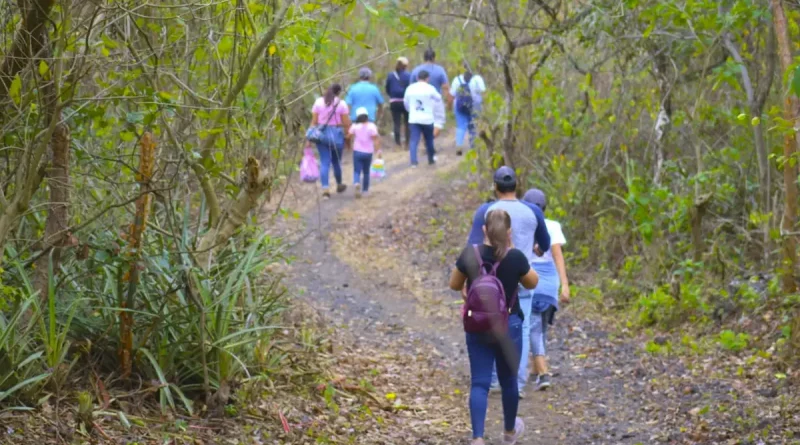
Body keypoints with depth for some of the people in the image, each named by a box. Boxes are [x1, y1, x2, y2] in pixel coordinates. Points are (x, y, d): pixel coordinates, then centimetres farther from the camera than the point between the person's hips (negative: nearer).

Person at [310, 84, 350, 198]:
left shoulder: (318, 102, 3)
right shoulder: (341, 104, -4)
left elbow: (314, 122, 1)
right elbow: (346, 123, -5)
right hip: (336, 133, -1)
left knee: (324, 162, 0)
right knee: (336, 161, 16)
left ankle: (325, 189, -11)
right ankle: (339, 185, 35)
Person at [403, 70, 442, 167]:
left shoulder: (410, 88, 3)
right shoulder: (430, 89, -8)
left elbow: (406, 102, 14)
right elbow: (438, 99, 8)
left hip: (414, 119, 2)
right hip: (427, 119, -2)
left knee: (414, 140, -2)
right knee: (429, 140, 15)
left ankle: (413, 161, -14)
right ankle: (431, 160, 26)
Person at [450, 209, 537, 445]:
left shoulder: (470, 254, -11)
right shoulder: (515, 257, -15)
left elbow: (455, 285, 2)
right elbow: (532, 283, 3)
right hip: (508, 325, -1)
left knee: (479, 383, 2)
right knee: (508, 380, 18)